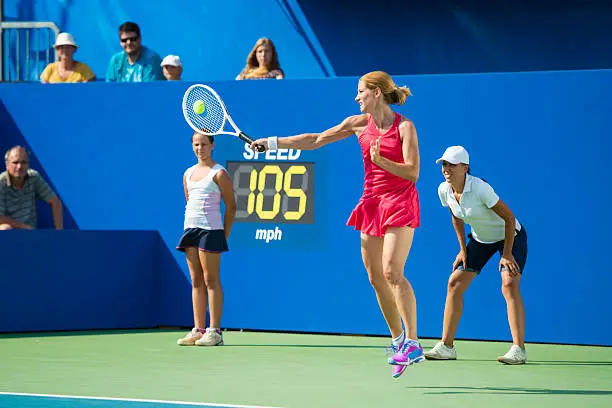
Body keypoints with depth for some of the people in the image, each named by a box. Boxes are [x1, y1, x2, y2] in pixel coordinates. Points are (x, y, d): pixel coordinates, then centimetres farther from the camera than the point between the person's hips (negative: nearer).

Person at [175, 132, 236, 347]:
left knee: (211, 280, -6)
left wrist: (224, 236, -6)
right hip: (190, 228, 7)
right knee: (196, 281, 5)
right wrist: (191, 224, 14)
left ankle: (215, 331, -6)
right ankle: (198, 330, 6)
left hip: (210, 228, -7)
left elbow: (231, 207, -4)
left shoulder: (219, 174, -5)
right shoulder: (188, 174, 15)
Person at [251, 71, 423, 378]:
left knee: (392, 272, -19)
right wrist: (273, 143, 9)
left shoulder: (404, 127, -9)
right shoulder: (359, 124, 8)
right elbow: (315, 140, 13)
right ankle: (398, 341, 15)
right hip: (372, 202, 6)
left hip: (399, 203, -6)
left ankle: (412, 344, -18)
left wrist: (380, 160, -27)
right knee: (376, 278, 3)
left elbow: (412, 172, -14)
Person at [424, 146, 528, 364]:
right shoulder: (444, 190, -13)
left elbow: (509, 218, -24)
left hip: (510, 236, -7)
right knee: (454, 284, -2)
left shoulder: (480, 188, -32)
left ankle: (518, 350, -28)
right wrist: (463, 249, 5)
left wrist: (506, 254, -23)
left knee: (510, 286, -25)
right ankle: (446, 346, 4)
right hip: (480, 239, 7)